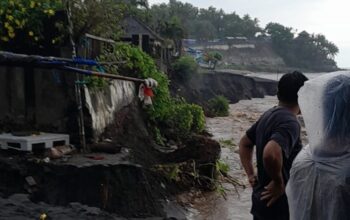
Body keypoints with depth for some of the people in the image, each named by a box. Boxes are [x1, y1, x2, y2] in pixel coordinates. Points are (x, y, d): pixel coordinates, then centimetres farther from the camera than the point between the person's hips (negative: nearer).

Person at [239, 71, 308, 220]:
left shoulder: (269, 115, 6)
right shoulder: (290, 123, -22)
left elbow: (245, 143, 18)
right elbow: (271, 153, -40)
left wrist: (251, 175, 12)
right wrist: (279, 182, -24)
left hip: (262, 198, 9)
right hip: (276, 204, -8)